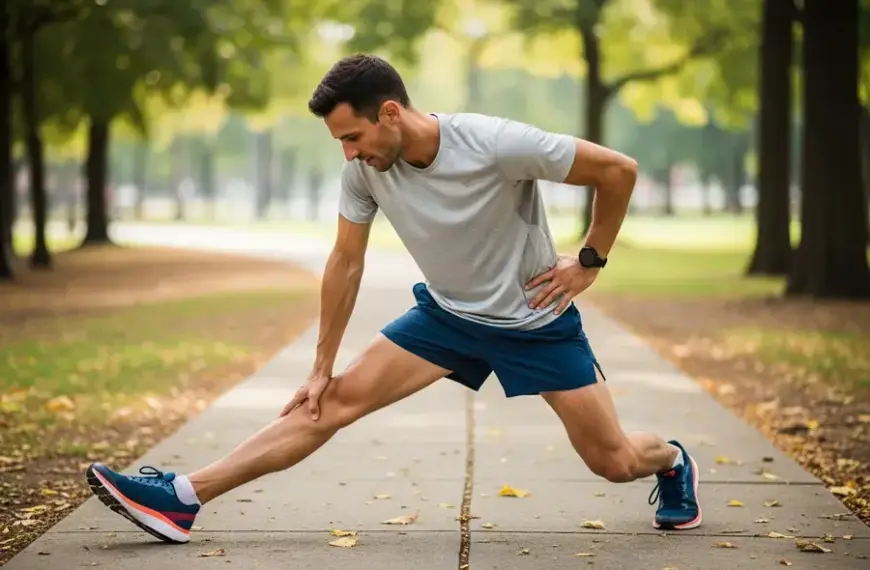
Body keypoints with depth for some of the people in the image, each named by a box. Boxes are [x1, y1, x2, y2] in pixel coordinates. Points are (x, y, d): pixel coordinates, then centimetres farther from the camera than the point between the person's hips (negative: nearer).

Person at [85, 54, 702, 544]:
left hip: (535, 319, -3)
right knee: (336, 399, -8)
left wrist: (589, 263, -11)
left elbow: (619, 169, -20)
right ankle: (183, 498, -10)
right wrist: (322, 368, 3)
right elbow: (346, 263, -1)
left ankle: (672, 460, 36)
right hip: (447, 313, 4)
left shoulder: (496, 144, -30)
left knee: (613, 462, -1)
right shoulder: (365, 170, -15)